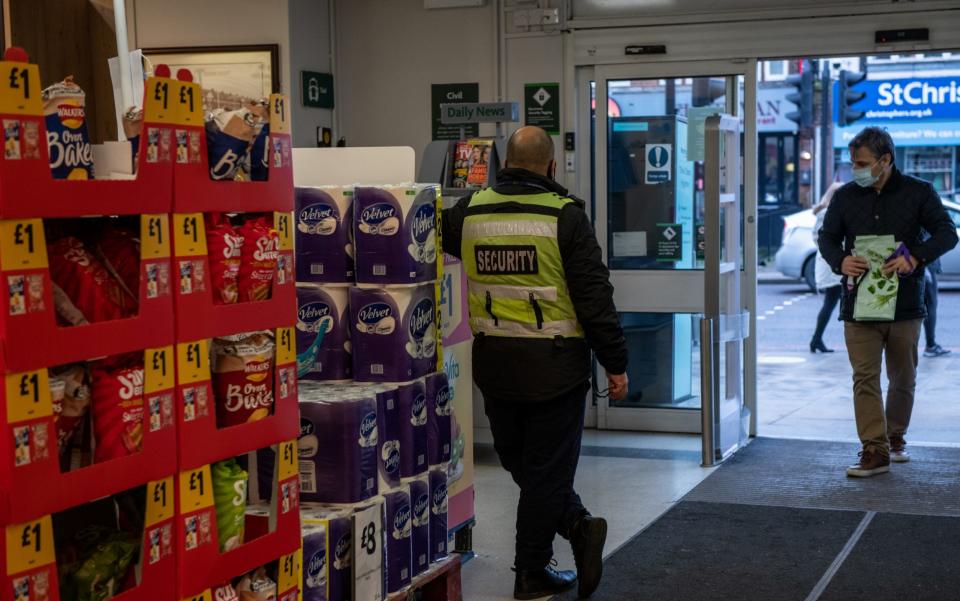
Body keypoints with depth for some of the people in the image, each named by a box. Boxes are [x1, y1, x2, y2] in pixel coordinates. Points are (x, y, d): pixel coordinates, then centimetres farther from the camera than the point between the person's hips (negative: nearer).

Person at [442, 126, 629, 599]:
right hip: (553, 365, -4)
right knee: (546, 468, 6)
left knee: (518, 462, 20)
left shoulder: (470, 211, 0)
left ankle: (578, 525, 10)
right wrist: (615, 363, -6)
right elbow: (594, 296, -12)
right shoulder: (564, 215, -11)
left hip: (494, 364, 4)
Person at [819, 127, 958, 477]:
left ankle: (895, 437, 33)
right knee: (865, 379, -8)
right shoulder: (846, 196, 7)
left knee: (903, 379, 13)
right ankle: (874, 451, -7)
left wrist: (915, 258, -20)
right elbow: (828, 237, 14)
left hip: (905, 305, -1)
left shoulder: (918, 193, 0)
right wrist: (840, 261, -9)